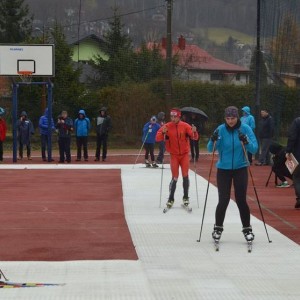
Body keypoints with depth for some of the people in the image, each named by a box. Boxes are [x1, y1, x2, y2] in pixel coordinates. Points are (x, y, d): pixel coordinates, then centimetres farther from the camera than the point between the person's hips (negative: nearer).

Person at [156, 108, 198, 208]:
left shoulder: (185, 126, -7)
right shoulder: (167, 126, -7)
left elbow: (195, 138, -10)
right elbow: (158, 138, -11)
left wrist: (194, 132, -31)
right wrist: (163, 133, -30)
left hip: (184, 154, 1)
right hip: (174, 155, -1)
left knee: (185, 176, -3)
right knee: (175, 178, -4)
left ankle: (185, 197, 11)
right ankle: (171, 199, 8)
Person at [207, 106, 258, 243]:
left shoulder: (245, 128, -9)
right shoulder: (221, 129, -8)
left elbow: (254, 149, -12)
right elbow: (210, 149, -8)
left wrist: (246, 142, -31)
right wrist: (213, 140, -28)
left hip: (240, 169, 0)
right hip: (223, 169, 0)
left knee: (241, 200, -3)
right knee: (223, 200, -4)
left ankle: (247, 229, 12)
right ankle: (218, 228, 14)